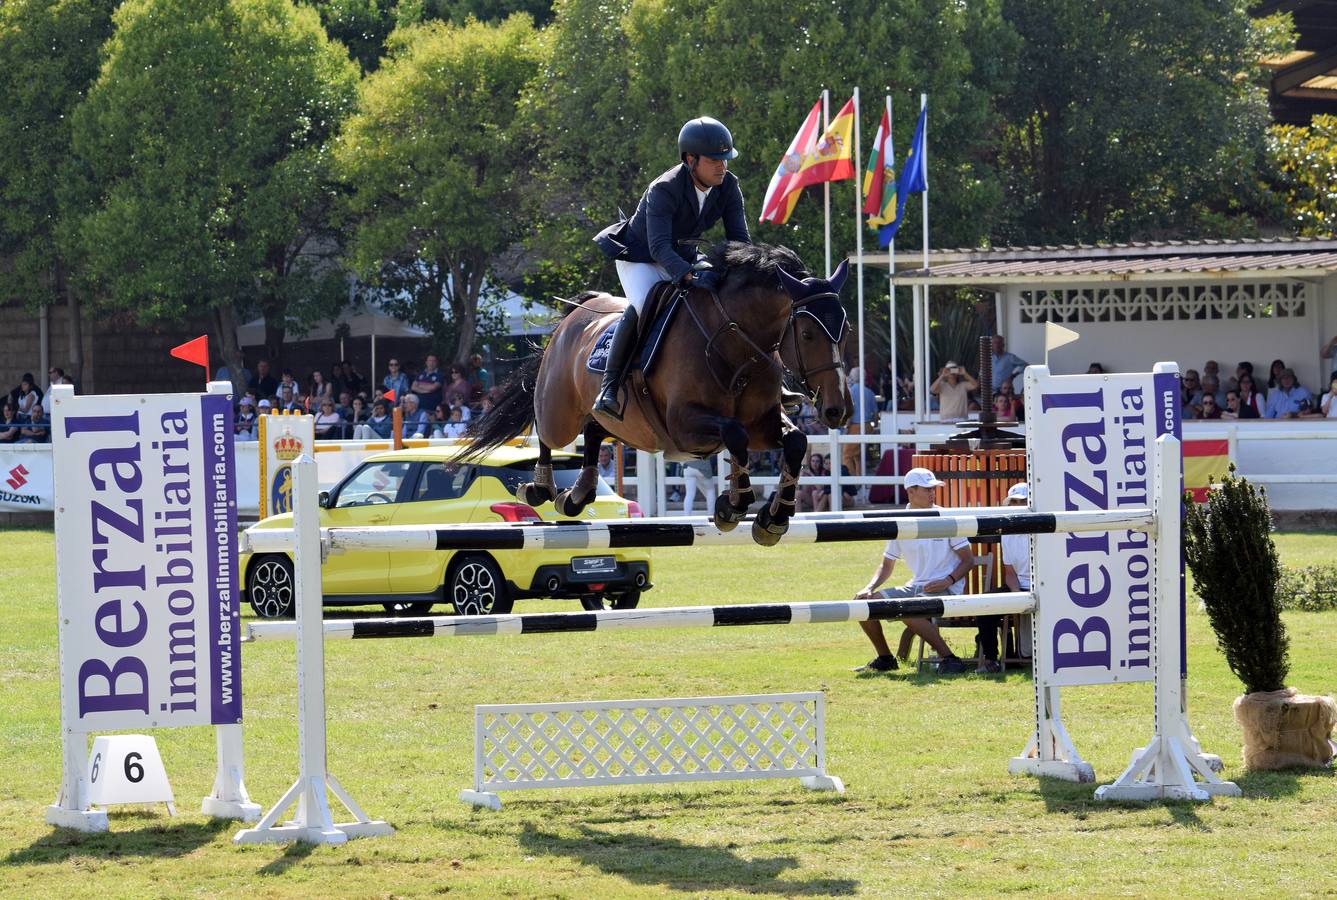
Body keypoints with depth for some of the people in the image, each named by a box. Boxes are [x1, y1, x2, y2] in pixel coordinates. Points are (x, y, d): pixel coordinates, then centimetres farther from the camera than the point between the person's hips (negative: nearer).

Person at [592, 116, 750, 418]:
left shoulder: (728, 186, -14)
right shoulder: (664, 190, -32)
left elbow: (740, 238, -13)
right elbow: (659, 247, -41)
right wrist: (689, 276, -58)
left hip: (684, 255, 6)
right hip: (640, 258, -6)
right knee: (641, 307, -33)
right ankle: (609, 385, -26)